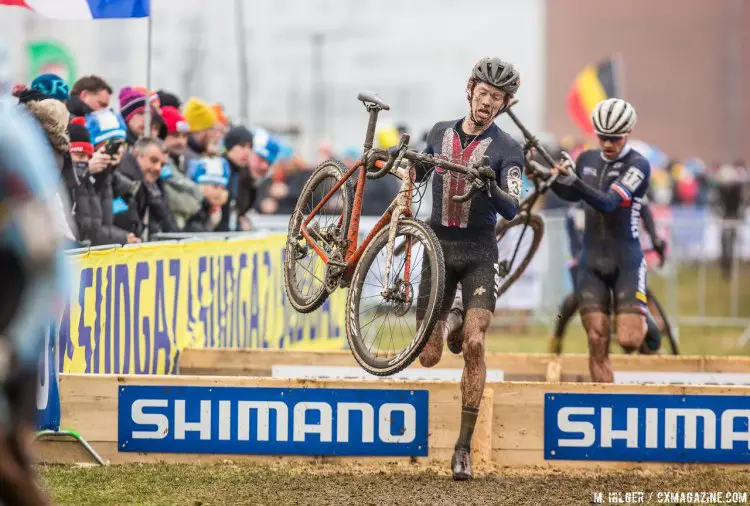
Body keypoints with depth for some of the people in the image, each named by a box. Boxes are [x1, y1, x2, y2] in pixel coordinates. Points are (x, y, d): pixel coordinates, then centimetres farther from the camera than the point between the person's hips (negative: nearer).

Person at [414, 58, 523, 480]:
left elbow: (512, 209, -16)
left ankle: (465, 446, -11)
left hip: (479, 252, -3)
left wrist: (491, 186, -34)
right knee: (429, 359, -2)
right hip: (439, 246, 3)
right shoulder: (441, 133, 8)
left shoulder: (507, 150, -4)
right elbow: (418, 173, 26)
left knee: (474, 345, -18)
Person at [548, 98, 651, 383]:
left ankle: (642, 318, 23)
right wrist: (551, 179, 3)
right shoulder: (588, 159, 8)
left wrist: (573, 180, -37)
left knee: (628, 341, -12)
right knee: (597, 344, -3)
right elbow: (572, 196, 23)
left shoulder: (638, 165, -10)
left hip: (626, 262, -4)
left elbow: (608, 202, -24)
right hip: (592, 263, 4)